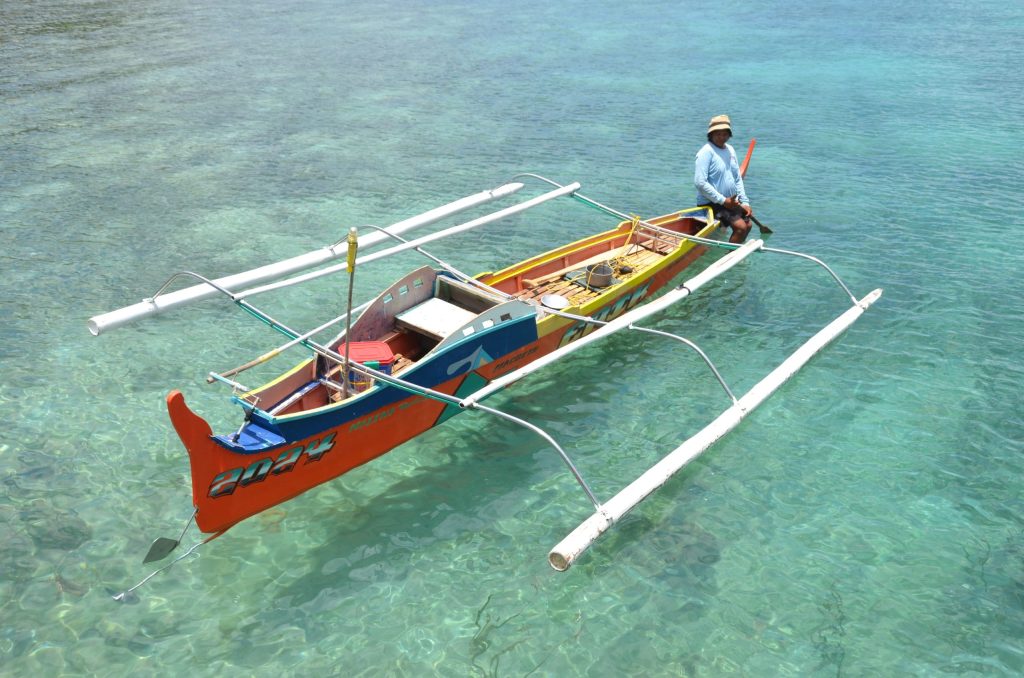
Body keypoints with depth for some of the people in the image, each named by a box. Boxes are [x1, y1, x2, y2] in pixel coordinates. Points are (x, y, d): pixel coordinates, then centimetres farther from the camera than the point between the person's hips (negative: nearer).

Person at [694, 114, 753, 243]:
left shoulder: (730, 150, 10)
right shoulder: (706, 152, -17)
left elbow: (737, 178, 16)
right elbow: (700, 182, -25)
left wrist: (744, 202, 6)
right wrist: (723, 201, -21)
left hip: (731, 201, 9)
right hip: (712, 203, -9)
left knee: (747, 225, 13)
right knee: (740, 227, -20)